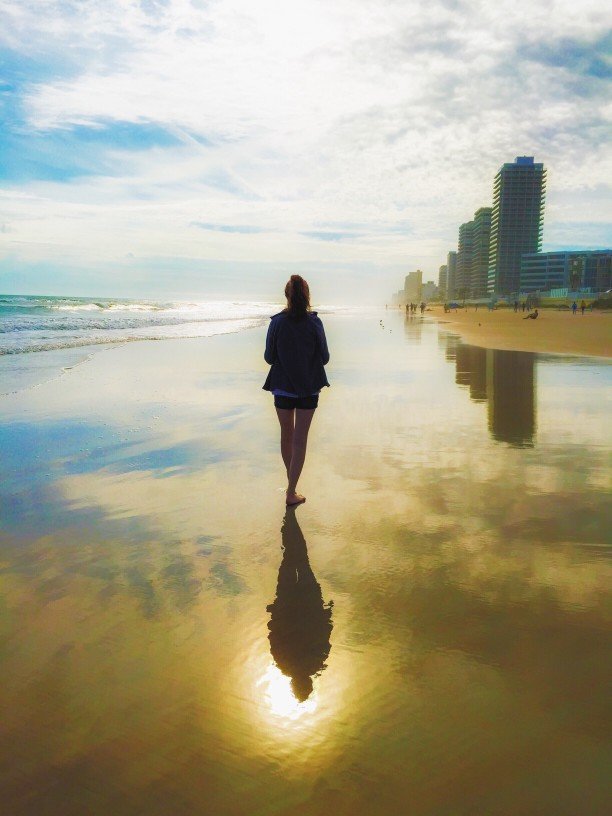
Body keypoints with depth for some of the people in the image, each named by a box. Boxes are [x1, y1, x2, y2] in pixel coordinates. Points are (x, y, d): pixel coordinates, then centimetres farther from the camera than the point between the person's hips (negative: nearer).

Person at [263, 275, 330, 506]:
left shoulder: (277, 322, -8)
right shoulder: (314, 323, -10)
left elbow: (269, 357, -3)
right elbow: (324, 358, -4)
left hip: (283, 387, 1)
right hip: (309, 388, -1)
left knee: (286, 435, 19)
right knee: (300, 440, 5)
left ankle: (291, 481, 35)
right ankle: (291, 492, 3)